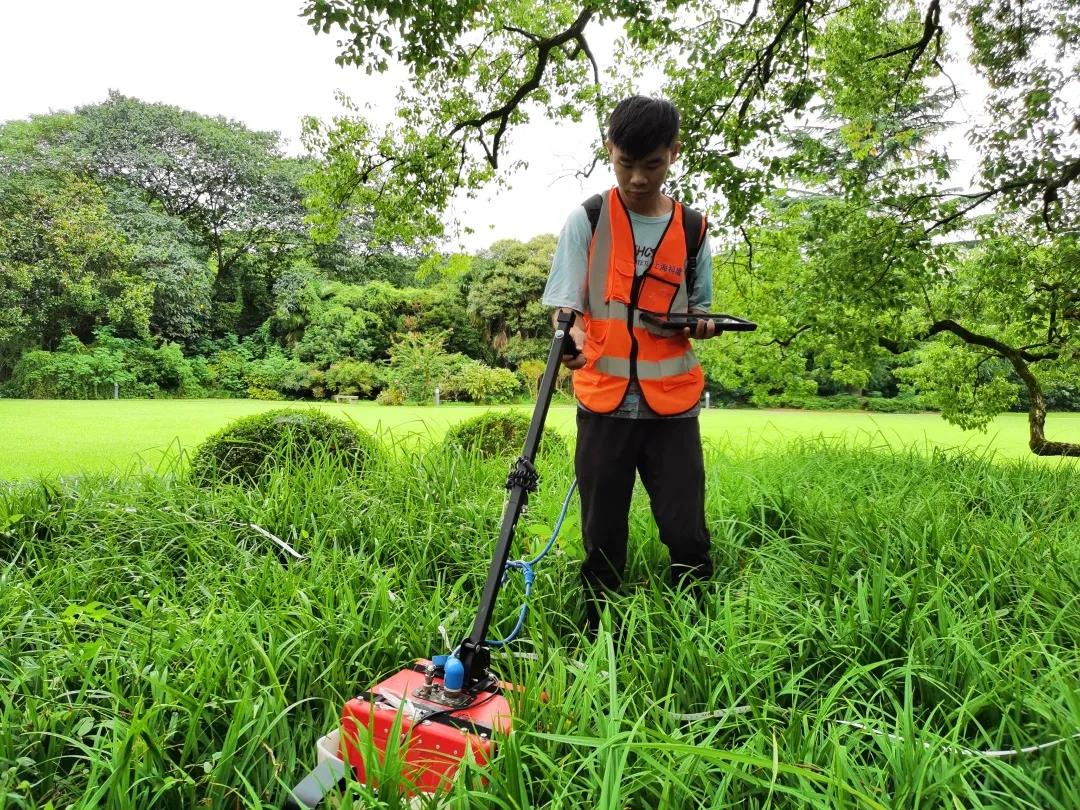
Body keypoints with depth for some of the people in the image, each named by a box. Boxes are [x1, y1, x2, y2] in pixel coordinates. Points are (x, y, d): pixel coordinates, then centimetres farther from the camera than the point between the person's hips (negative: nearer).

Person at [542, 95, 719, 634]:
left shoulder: (692, 227, 9)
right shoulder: (587, 219, 3)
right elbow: (566, 303, -2)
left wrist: (701, 323, -5)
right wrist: (572, 336, -25)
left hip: (671, 402, 2)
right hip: (604, 399, -1)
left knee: (688, 536, 1)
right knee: (603, 539, 6)